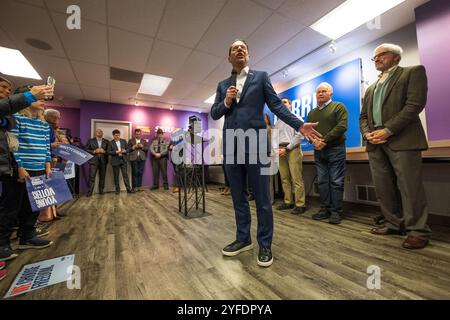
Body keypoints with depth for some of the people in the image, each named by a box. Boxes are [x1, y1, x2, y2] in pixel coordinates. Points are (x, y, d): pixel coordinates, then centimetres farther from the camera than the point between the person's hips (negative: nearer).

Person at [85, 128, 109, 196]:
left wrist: (104, 151, -11)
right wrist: (94, 151, -12)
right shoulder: (90, 141, 9)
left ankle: (101, 190, 14)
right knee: (92, 177, -5)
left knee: (102, 177, 5)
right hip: (93, 161, -1)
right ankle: (90, 192, 0)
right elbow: (86, 150, 2)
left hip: (103, 161, 1)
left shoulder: (106, 142, 11)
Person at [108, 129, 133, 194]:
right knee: (116, 176, 6)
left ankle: (128, 189, 1)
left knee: (125, 175, -1)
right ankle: (117, 189, 16)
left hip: (123, 160, 1)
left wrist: (124, 151, -11)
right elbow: (109, 152, -4)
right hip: (115, 161, -1)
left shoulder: (123, 141, 9)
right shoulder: (110, 143, 1)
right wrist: (116, 152, -17)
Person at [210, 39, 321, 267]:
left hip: (255, 144, -3)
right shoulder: (222, 85, 20)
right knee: (238, 197, 10)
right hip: (231, 146, 4)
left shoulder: (261, 77, 12)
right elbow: (214, 114, 14)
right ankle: (243, 239, 27)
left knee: (262, 198, 1)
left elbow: (276, 105, 4)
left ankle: (265, 244, 18)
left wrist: (299, 125, -7)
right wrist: (226, 102, -5)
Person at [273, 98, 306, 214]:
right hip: (280, 150, 5)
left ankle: (300, 204, -5)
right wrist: (276, 149, -3)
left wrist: (286, 148, -12)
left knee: (296, 178, -9)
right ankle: (288, 202, 12)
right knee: (284, 178, 5)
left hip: (293, 149, -5)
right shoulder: (278, 122, 22)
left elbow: (298, 136, -5)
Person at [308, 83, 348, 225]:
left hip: (335, 149, -4)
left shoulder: (338, 107, 3)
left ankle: (336, 211, 6)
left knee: (336, 182, -3)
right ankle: (325, 209, 15)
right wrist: (314, 141, -9)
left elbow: (342, 126, -10)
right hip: (318, 151, 5)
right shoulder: (312, 113, 18)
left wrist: (325, 141, -16)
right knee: (322, 181, 7)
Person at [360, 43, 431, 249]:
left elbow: (416, 103, -7)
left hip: (401, 139, -6)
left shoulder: (413, 72, 8)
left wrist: (388, 130, -15)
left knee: (409, 186, -4)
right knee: (383, 188, 6)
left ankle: (417, 231, 7)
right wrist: (367, 133, -1)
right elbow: (363, 116, 20)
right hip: (375, 143, 6)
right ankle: (395, 224, 17)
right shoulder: (371, 88, 26)